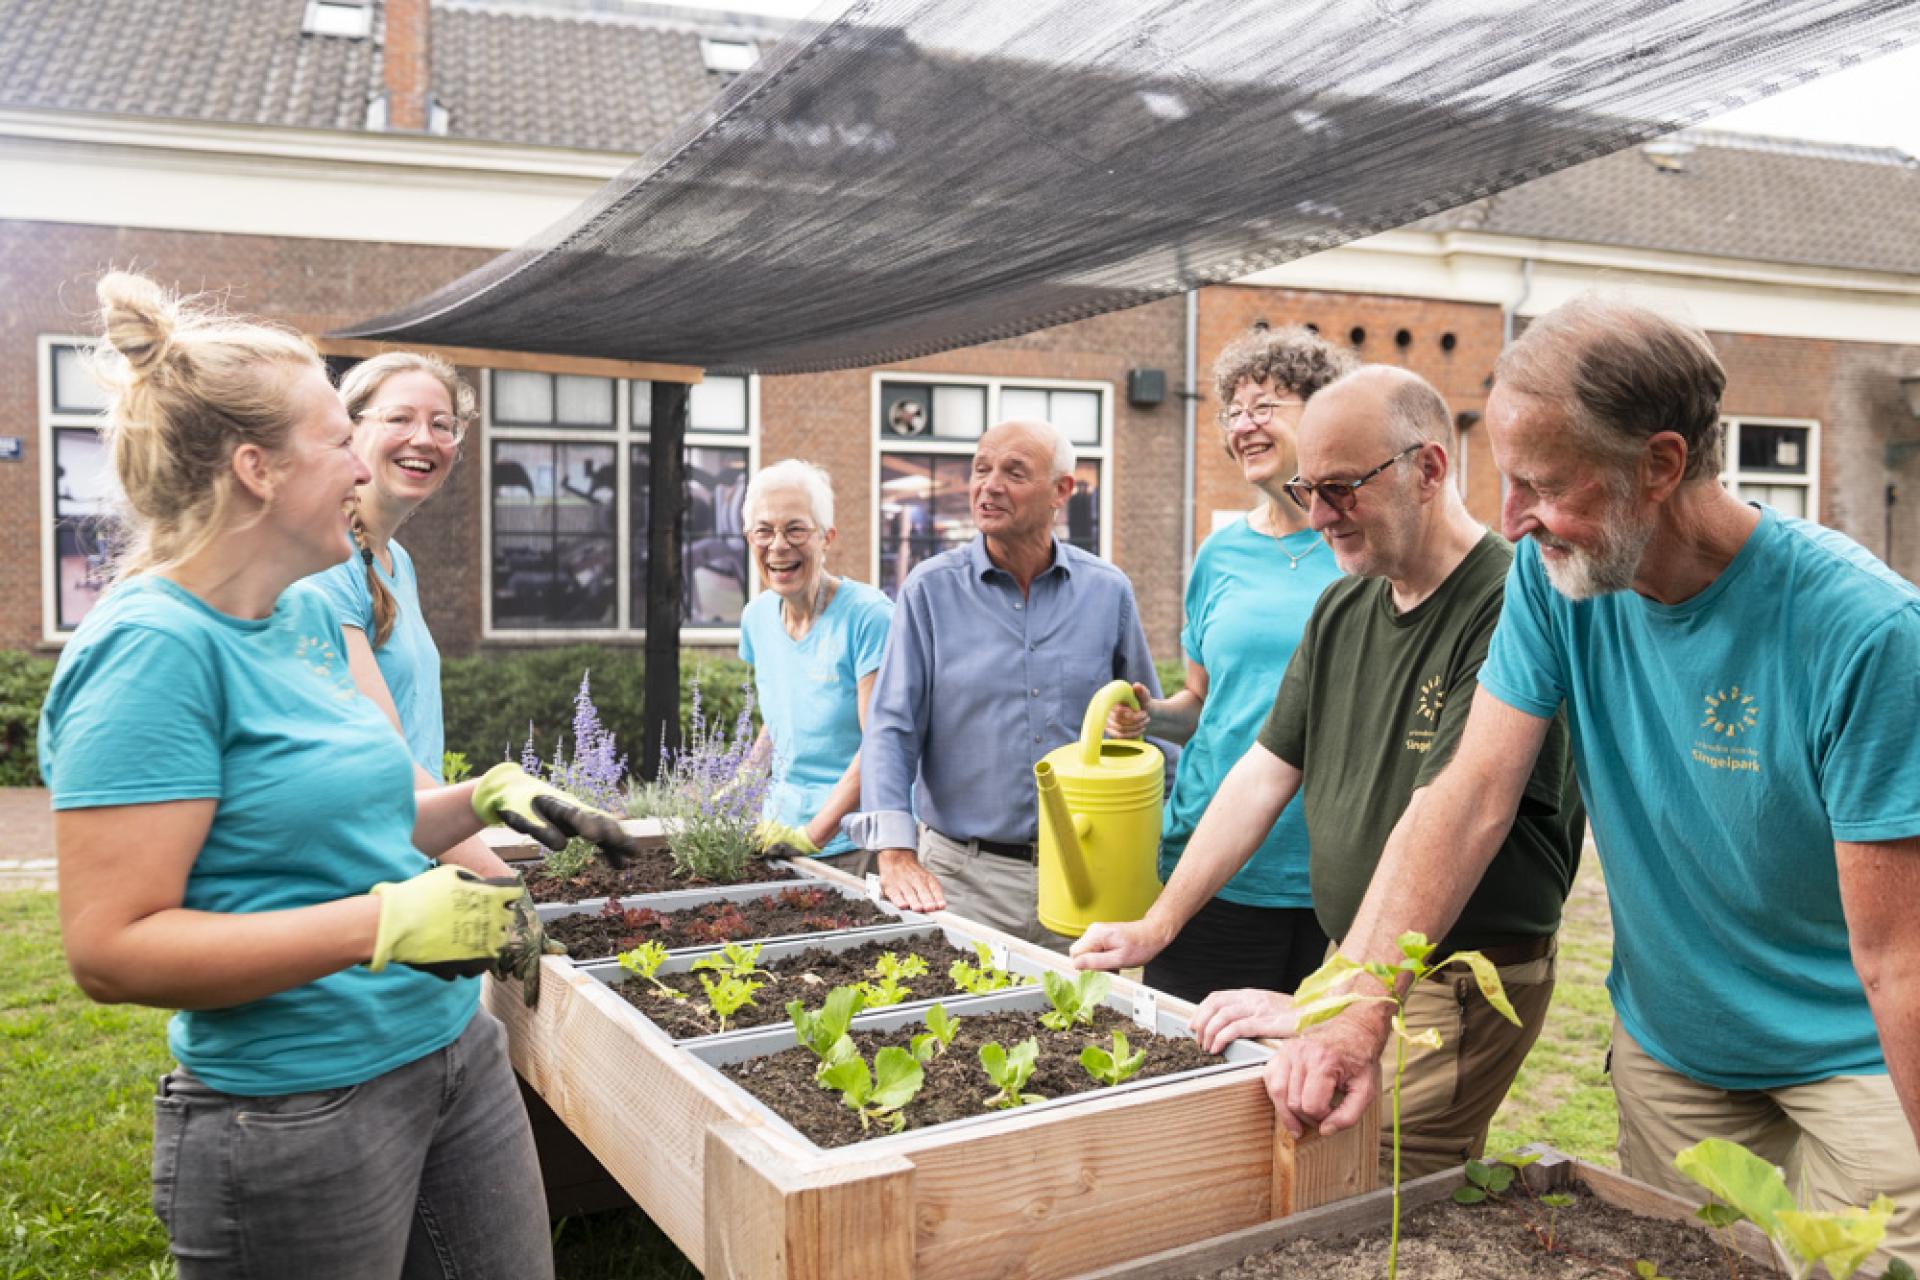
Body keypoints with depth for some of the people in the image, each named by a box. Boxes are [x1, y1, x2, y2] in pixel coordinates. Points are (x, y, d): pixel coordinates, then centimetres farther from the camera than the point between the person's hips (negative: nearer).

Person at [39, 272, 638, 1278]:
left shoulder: (308, 615, 7)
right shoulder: (152, 647, -19)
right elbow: (111, 950, -22)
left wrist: (483, 799, 4)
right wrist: (387, 922, -27)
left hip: (450, 1052, 8)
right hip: (295, 1113, -8)